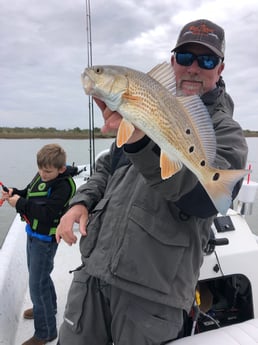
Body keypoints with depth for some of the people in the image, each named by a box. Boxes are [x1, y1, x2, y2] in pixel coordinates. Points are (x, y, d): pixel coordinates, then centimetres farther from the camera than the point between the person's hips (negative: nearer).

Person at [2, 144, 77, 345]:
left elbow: (47, 213, -32)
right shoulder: (41, 175, 0)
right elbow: (30, 194, 13)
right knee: (38, 274, 27)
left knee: (37, 284, -1)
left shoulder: (63, 185, -25)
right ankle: (47, 307, 52)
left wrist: (20, 204, -27)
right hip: (33, 233, 9)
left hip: (45, 239, -9)